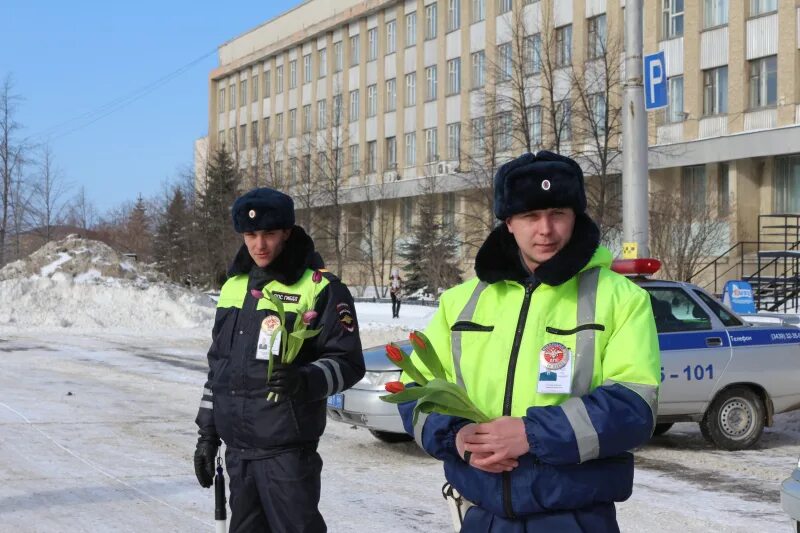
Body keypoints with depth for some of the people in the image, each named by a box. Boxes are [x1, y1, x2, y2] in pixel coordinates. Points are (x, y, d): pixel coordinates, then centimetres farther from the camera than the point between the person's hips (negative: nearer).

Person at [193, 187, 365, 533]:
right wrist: (207, 433, 18)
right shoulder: (234, 286, 14)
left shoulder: (320, 288, -8)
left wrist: (307, 381, -29)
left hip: (287, 450, -7)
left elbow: (347, 362, -10)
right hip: (237, 447, 7)